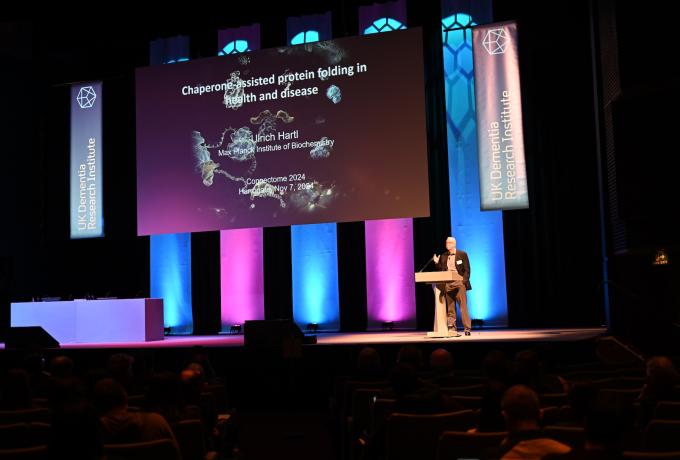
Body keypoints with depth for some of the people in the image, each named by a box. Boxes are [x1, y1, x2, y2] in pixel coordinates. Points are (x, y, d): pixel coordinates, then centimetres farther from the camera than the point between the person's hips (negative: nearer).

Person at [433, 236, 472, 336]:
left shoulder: (462, 254, 4)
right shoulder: (443, 256, 14)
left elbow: (467, 270, 1)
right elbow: (441, 270, 14)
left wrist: (464, 281, -10)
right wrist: (437, 263, -1)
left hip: (459, 283, -4)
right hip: (447, 284, 4)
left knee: (463, 307, -5)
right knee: (450, 308, 4)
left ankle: (467, 328, -1)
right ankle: (451, 329, 8)